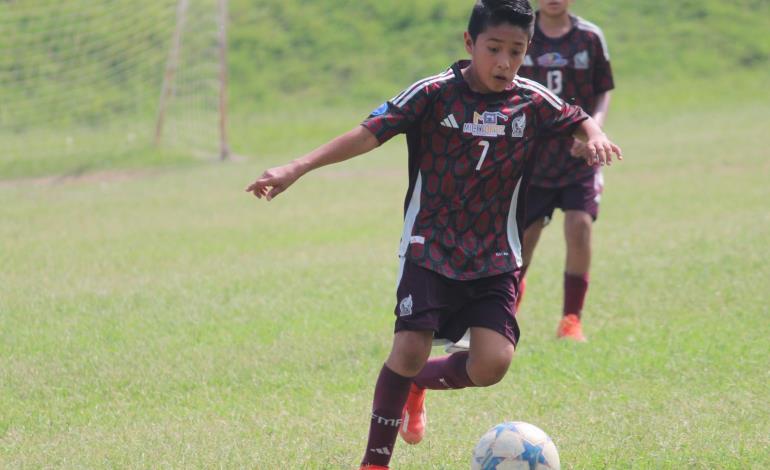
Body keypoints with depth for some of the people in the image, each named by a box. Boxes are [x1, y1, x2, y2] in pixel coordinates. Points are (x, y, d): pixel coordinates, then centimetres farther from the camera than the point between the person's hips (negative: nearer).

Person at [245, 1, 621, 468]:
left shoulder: (533, 102, -1)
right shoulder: (434, 93, -10)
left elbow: (579, 120, 17)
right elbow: (369, 133, -16)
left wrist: (594, 135, -8)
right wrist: (298, 168, -25)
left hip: (495, 257, 3)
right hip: (431, 248, -3)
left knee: (491, 365, -11)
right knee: (410, 349, -17)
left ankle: (416, 383, 22)